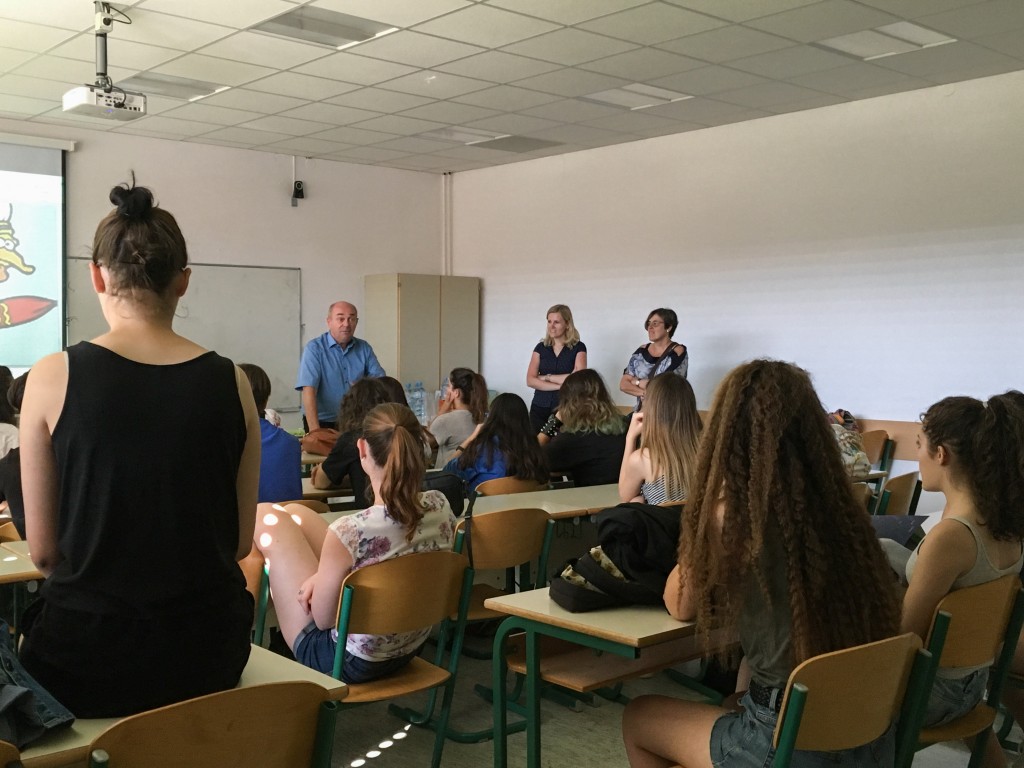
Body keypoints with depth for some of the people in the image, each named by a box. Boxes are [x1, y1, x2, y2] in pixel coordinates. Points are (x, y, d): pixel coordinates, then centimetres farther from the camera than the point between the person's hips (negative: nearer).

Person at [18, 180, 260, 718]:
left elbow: (42, 549, -2)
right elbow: (241, 541, 3)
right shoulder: (231, 384, -4)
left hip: (85, 654, -2)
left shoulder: (52, 378, -9)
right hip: (208, 653, 2)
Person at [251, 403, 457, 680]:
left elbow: (323, 619, -20)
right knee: (295, 513, 18)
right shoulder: (441, 507, -15)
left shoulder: (350, 531, -34)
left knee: (265, 517, 8)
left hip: (345, 659, -6)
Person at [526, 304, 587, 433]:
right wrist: (560, 385, -12)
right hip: (540, 408, 3)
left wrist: (547, 377, -4)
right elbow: (530, 380, -2)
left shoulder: (578, 348, 0)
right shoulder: (541, 347, 8)